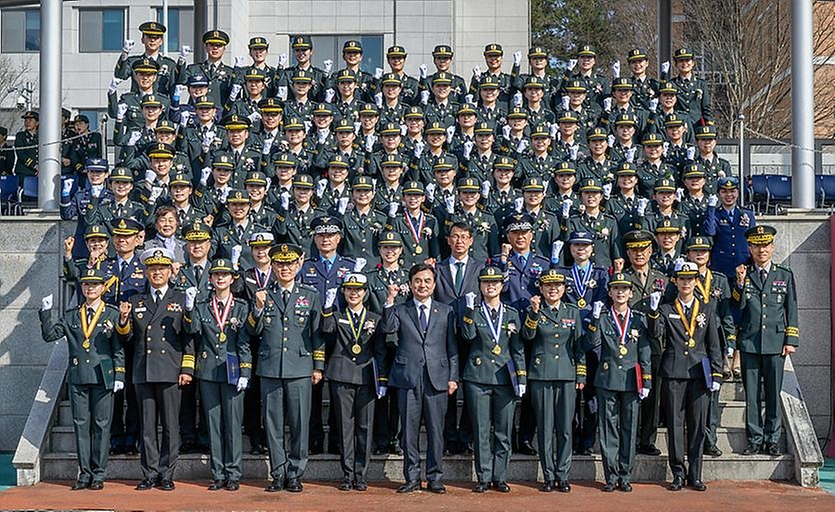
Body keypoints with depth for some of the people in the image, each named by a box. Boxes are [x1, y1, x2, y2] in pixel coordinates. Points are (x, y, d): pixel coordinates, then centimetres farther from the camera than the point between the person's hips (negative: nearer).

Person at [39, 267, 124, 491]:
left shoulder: (112, 315, 5)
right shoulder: (71, 317, 13)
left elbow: (119, 349, 2)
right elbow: (50, 335, 5)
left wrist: (119, 376, -5)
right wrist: (46, 313, -8)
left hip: (103, 378, -3)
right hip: (78, 378, 3)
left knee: (101, 426, -1)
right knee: (81, 425, 4)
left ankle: (98, 475, 5)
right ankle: (84, 474, 10)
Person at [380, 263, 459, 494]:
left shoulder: (446, 311, 12)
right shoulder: (399, 311, 9)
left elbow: (452, 347, 10)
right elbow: (388, 328, -11)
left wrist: (453, 377, 3)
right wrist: (389, 301, -17)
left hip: (437, 378, 0)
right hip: (408, 378, 0)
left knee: (436, 430, 2)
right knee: (409, 430, 3)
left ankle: (435, 478, 11)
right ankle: (412, 478, 12)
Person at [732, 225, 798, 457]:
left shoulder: (785, 275, 8)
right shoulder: (743, 274, 7)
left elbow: (791, 310, 9)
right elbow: (737, 305, -3)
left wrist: (791, 340, 3)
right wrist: (741, 282, -17)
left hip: (776, 343, 0)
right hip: (749, 343, 0)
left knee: (773, 393, 3)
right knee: (751, 394, 3)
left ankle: (772, 440, 11)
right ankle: (755, 440, 10)